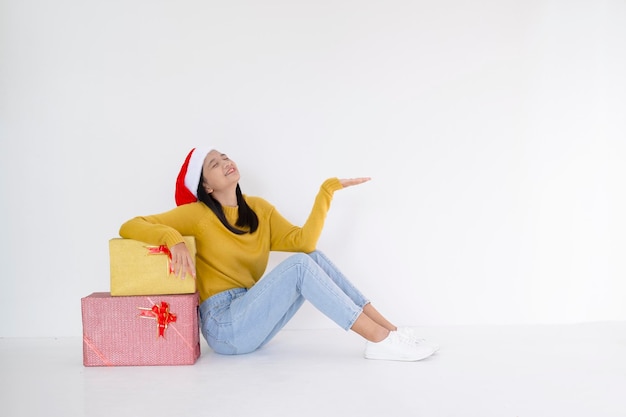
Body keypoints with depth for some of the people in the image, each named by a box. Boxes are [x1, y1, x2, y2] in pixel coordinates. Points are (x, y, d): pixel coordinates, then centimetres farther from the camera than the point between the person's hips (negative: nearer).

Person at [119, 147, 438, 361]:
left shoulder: (260, 209, 8)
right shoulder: (198, 214, -5)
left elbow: (303, 240, -7)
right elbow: (129, 227, -11)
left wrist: (327, 190, -10)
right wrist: (173, 239, -29)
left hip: (253, 319, 6)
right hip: (224, 325, -6)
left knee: (314, 256, -14)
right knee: (299, 264, -25)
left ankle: (388, 329, -16)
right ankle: (379, 340, -27)